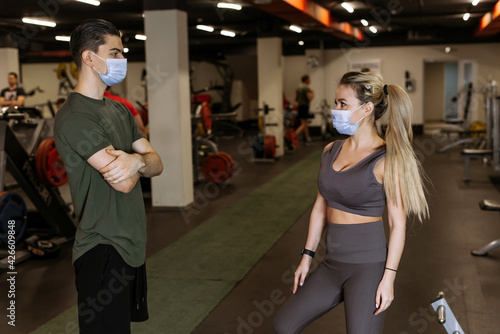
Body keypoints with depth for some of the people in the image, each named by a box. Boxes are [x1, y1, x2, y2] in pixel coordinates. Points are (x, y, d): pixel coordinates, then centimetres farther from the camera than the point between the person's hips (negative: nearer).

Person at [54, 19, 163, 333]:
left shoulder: (119, 110, 12)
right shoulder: (74, 115, -17)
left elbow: (156, 163, 3)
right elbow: (124, 183, -25)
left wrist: (134, 160, -19)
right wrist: (136, 163, -2)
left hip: (132, 243, 9)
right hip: (104, 247, -9)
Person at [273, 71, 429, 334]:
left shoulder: (386, 160, -13)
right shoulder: (331, 151, 6)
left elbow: (397, 223, -11)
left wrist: (388, 278, -14)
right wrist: (307, 257, 13)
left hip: (368, 266, -7)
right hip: (333, 264, 7)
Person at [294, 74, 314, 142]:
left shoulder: (298, 88, 13)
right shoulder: (306, 88, -13)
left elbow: (295, 99, 13)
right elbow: (310, 98, -20)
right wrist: (312, 93, -3)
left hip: (299, 106, 9)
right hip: (304, 106, -9)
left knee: (306, 123, 15)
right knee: (304, 124, -8)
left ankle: (308, 138, 20)